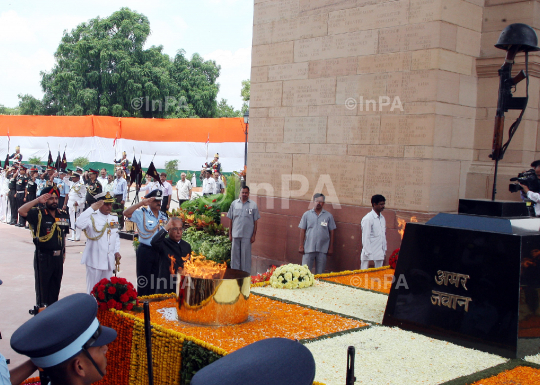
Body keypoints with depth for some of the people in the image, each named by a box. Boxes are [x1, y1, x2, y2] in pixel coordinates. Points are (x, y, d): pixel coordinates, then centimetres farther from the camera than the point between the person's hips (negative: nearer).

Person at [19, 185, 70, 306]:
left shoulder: (63, 215, 7)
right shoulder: (38, 214, -7)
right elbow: (21, 211, -25)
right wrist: (37, 200, -28)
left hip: (58, 256, 5)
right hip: (43, 257, -5)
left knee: (55, 288, 15)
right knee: (42, 288, 3)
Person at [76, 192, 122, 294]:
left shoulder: (114, 218, 12)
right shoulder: (92, 217, -8)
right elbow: (79, 224, -28)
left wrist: (117, 251, 9)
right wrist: (92, 208, -26)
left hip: (109, 261, 6)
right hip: (94, 261, -6)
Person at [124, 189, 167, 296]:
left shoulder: (163, 216, 8)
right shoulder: (142, 214, -9)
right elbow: (126, 213, -25)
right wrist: (142, 203, -28)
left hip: (159, 251, 5)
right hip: (145, 250, -5)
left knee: (155, 279, 14)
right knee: (143, 280, 2)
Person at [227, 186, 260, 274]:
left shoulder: (253, 205, 3)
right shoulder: (234, 203, 8)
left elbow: (255, 221, 4)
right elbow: (231, 220, 11)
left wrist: (254, 235, -1)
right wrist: (230, 234, 8)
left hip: (247, 235, -2)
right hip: (236, 234, 2)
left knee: (246, 256, 2)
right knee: (235, 255, 7)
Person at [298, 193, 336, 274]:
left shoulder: (328, 216, 4)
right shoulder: (307, 214, 4)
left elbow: (331, 232, 6)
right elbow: (302, 231, 5)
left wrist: (331, 248, 3)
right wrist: (301, 246, 0)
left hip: (323, 249, 0)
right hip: (308, 248, 0)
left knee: (320, 273, 7)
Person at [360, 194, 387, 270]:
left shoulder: (382, 218, 13)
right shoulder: (367, 219, -10)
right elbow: (365, 238, -12)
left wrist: (384, 251, 13)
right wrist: (368, 254, -16)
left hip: (380, 253, 7)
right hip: (369, 252, -7)